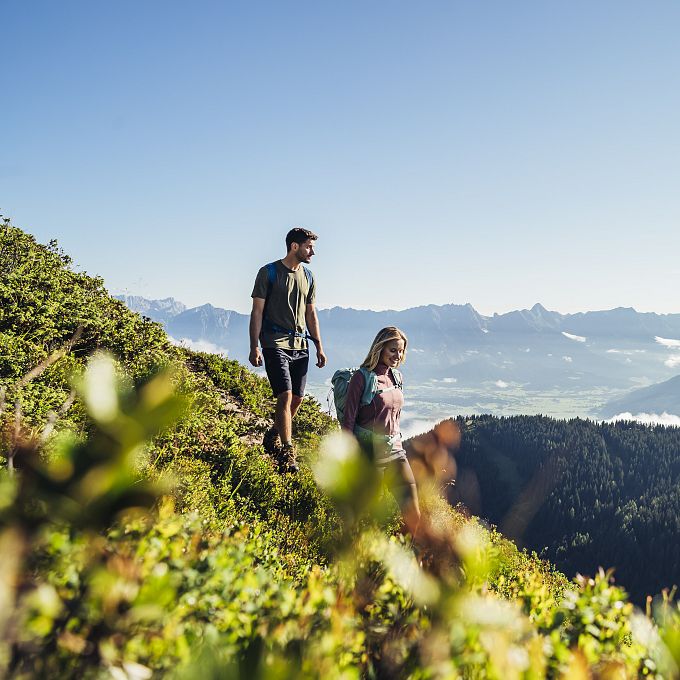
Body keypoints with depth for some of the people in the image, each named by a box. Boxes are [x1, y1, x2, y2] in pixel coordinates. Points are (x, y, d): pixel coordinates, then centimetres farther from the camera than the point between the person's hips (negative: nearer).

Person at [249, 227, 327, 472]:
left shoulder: (308, 277, 15)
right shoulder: (269, 272, -2)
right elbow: (257, 311, -4)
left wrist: (319, 347, 14)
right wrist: (254, 347, -11)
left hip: (300, 345, 6)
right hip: (275, 343, -6)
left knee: (297, 398, 6)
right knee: (285, 396, -15)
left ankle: (272, 438, 28)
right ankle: (287, 453, -11)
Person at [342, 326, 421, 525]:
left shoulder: (396, 377, 10)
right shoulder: (362, 377, -10)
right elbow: (348, 421, -9)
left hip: (395, 450, 6)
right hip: (370, 452, -6)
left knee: (414, 514, -1)